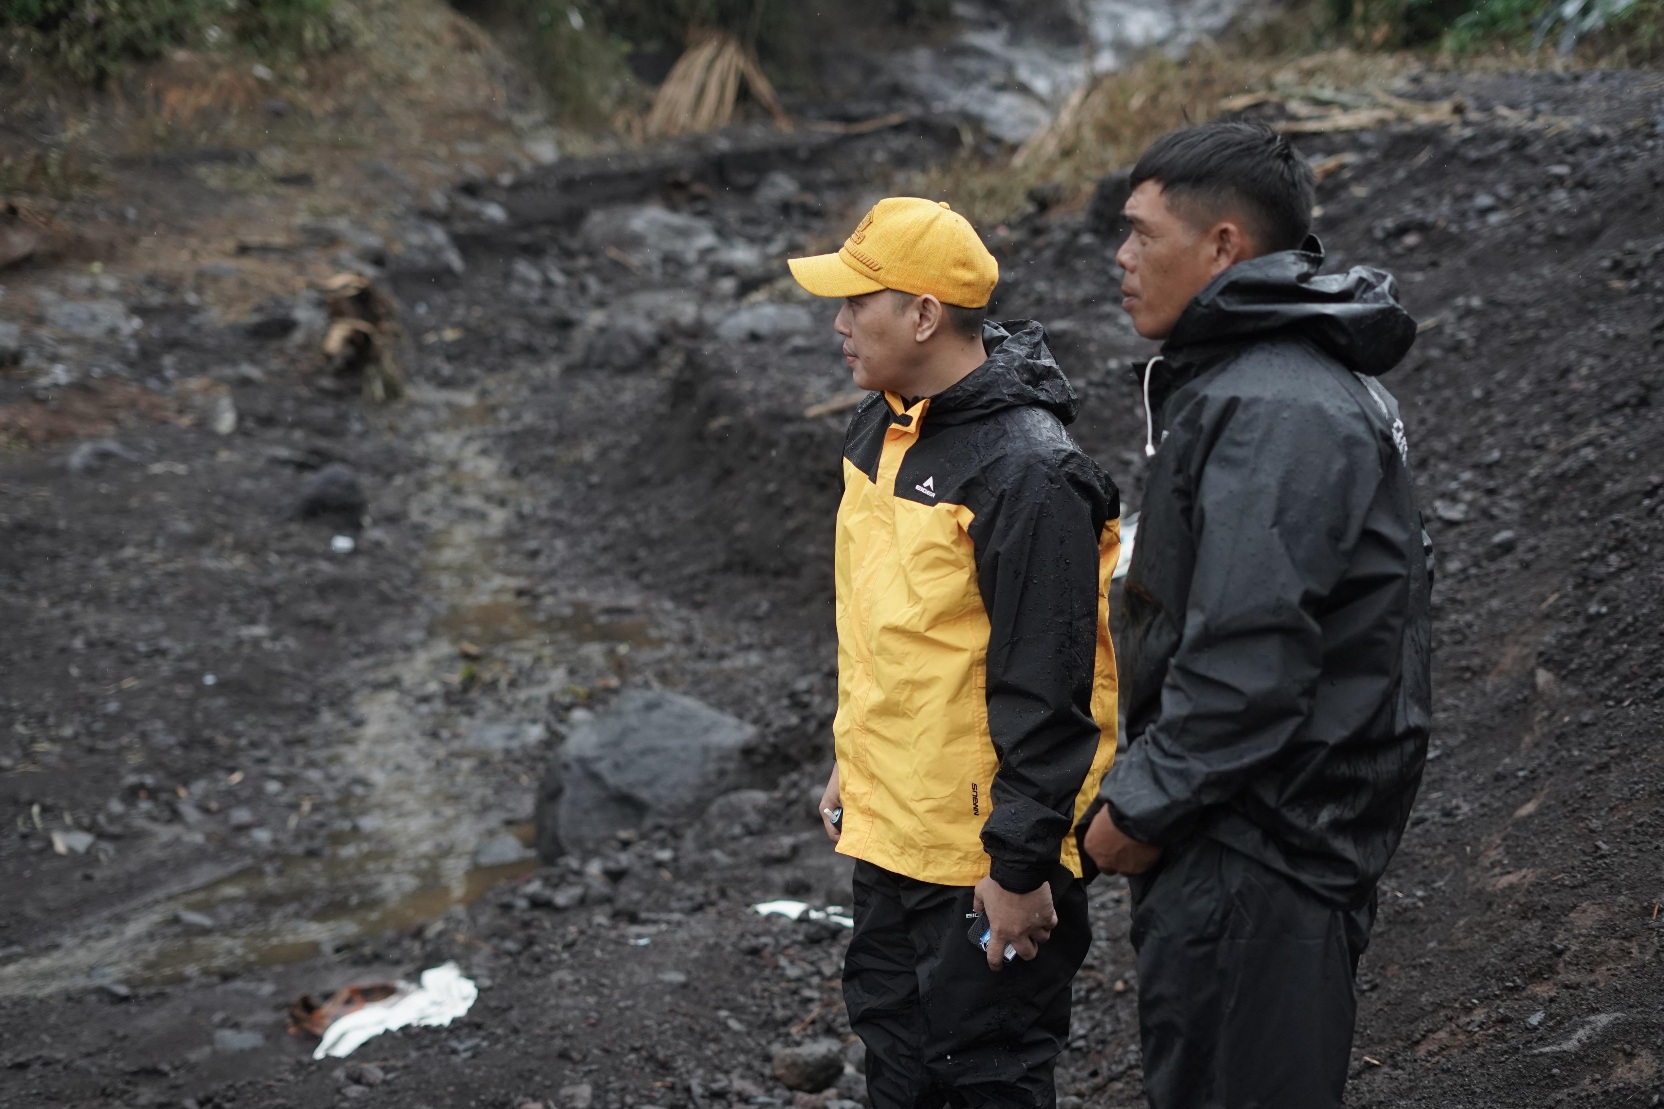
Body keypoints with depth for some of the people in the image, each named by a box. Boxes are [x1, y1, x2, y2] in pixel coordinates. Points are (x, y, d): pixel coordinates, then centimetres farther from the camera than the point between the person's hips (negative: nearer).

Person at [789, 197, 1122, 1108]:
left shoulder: (1027, 474, -24)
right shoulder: (882, 426, 5)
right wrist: (849, 765, 21)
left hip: (981, 847, -9)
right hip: (888, 829, 9)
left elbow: (1045, 692, -23)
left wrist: (1021, 868, -21)